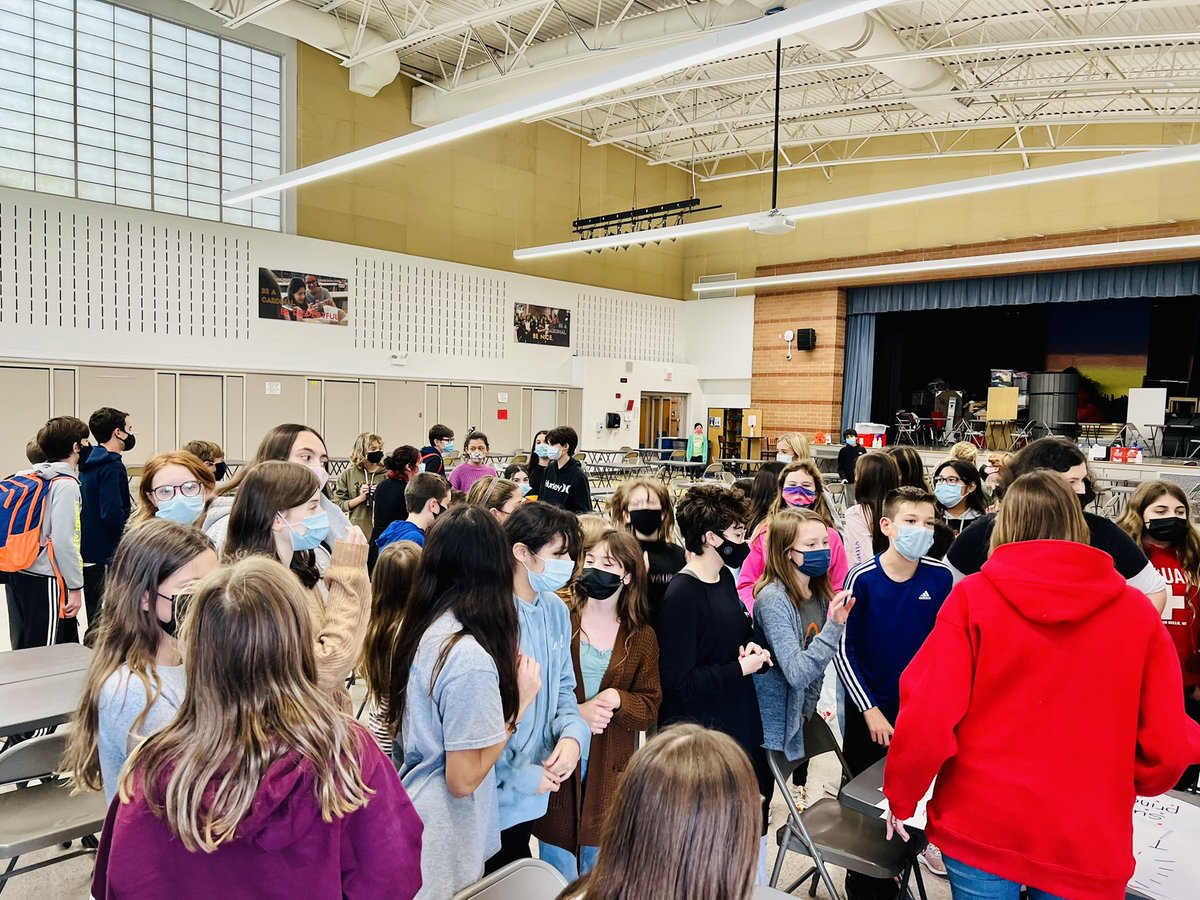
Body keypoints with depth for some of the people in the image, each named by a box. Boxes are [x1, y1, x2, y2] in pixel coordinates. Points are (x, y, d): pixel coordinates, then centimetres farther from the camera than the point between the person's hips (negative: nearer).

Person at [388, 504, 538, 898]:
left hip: (411, 814, 8)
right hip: (444, 843, -8)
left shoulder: (420, 627, -3)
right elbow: (463, 779, -23)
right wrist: (519, 702, -15)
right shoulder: (469, 656, -28)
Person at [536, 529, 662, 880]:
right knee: (557, 875, 11)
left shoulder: (642, 637, 1)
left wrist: (618, 700, -19)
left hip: (610, 772, 2)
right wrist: (574, 713, -20)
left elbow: (650, 709, 1)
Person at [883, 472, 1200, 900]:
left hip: (978, 825, -1)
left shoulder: (973, 596, -10)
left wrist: (900, 797, 2)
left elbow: (925, 717, -14)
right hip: (1086, 840, 1)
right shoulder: (1136, 610, -5)